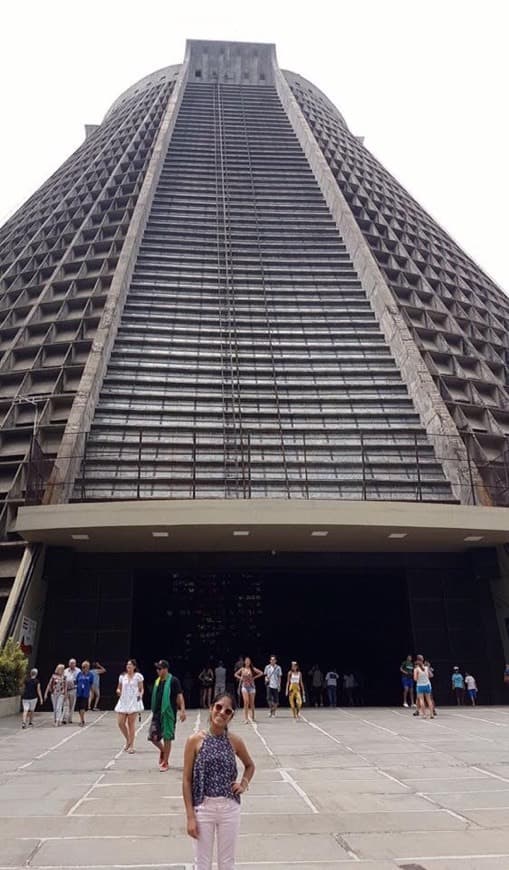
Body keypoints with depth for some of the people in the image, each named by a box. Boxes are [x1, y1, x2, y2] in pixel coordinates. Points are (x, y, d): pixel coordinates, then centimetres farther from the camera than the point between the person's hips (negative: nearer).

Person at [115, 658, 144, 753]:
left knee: (131, 724, -1)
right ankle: (128, 740, 23)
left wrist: (140, 695, -16)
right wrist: (118, 691, -5)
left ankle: (131, 746, 9)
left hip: (133, 702, -4)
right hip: (123, 701, 4)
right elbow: (119, 687, 17)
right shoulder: (122, 676, 9)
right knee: (120, 723, -1)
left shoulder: (138, 676, -1)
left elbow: (141, 689, 3)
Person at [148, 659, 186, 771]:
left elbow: (180, 696, -14)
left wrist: (182, 710, -23)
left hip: (168, 713, -6)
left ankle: (165, 763, 19)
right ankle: (162, 751, 32)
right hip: (157, 713, 6)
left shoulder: (173, 681, -11)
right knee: (153, 736, 2)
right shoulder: (158, 681, 9)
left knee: (167, 738, 3)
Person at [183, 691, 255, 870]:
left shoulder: (235, 741, -4)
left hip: (229, 808, 2)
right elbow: (187, 780, -6)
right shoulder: (195, 740, -10)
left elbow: (250, 765, 16)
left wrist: (244, 784, -1)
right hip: (203, 808, -2)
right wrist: (190, 816, -8)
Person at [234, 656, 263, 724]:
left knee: (252, 703, 8)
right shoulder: (242, 669, 3)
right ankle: (246, 718, -11)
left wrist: (254, 677, -6)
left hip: (251, 686, 0)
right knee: (246, 702, -13)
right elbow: (236, 674, 17)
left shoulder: (252, 669, -2)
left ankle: (252, 717, 24)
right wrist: (240, 678, 1)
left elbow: (261, 673, -4)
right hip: (244, 686, 0)